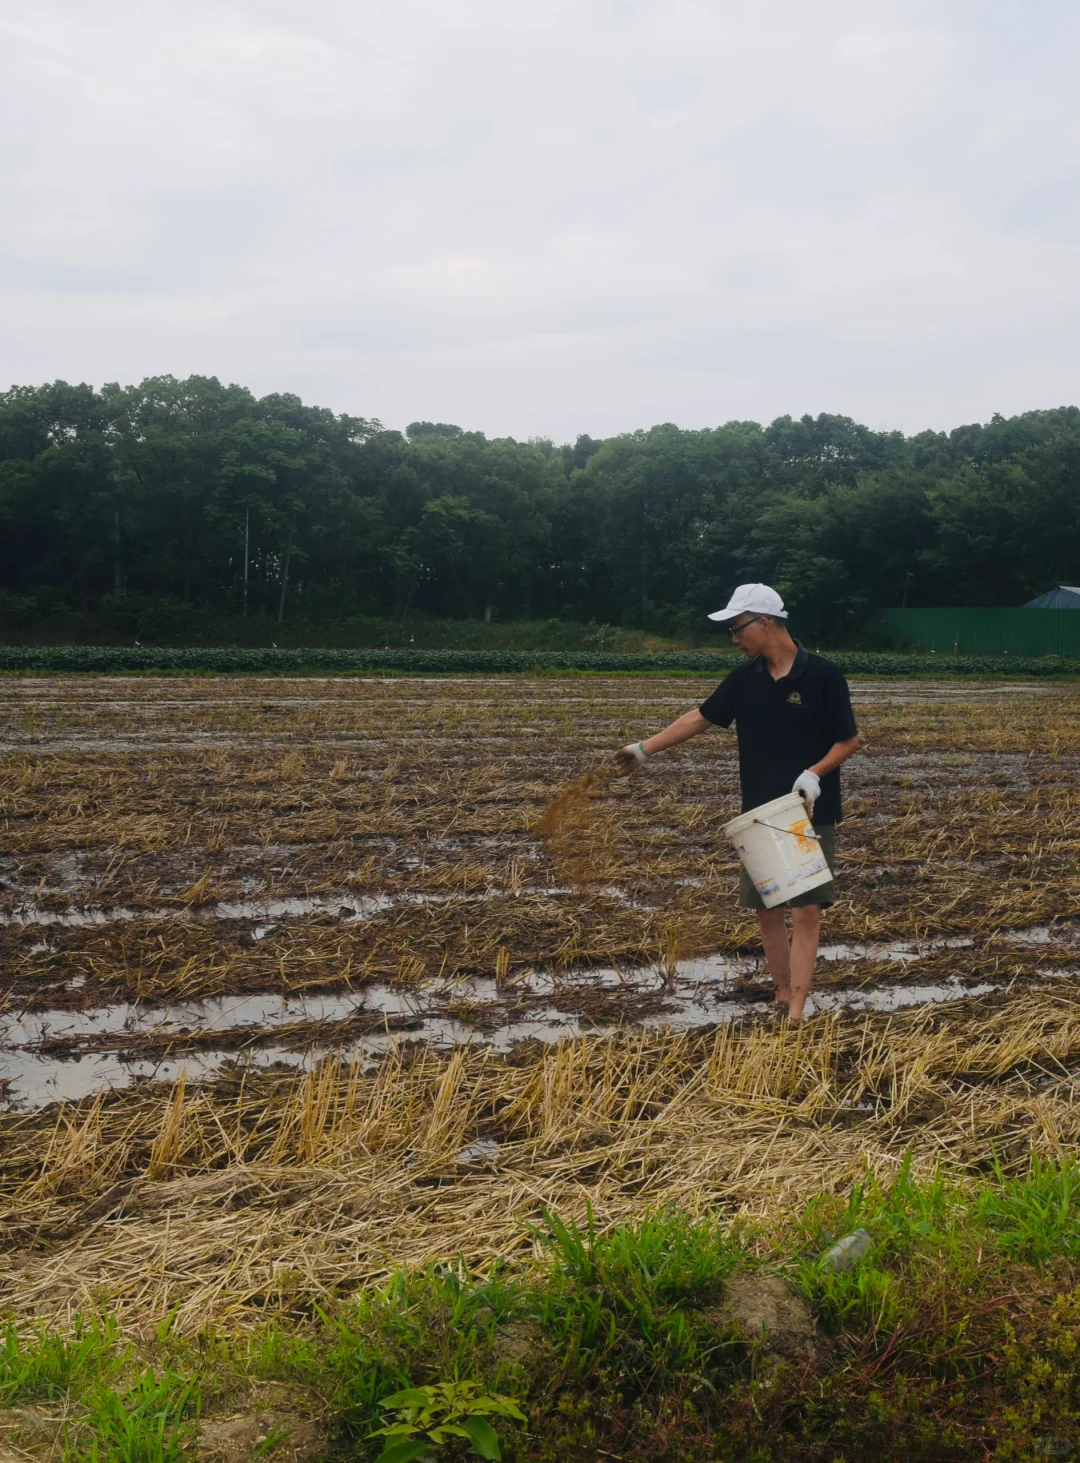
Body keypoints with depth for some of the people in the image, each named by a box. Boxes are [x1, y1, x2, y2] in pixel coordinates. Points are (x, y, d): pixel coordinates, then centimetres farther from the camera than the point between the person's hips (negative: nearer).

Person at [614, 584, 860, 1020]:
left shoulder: (822, 675, -11)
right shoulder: (744, 677, 2)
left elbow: (849, 740, -6)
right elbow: (701, 717, 12)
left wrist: (814, 774, -21)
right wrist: (646, 748, 11)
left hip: (811, 816, -5)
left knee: (807, 911, -6)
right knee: (767, 910, 9)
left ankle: (797, 1015, -5)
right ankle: (783, 997, 23)